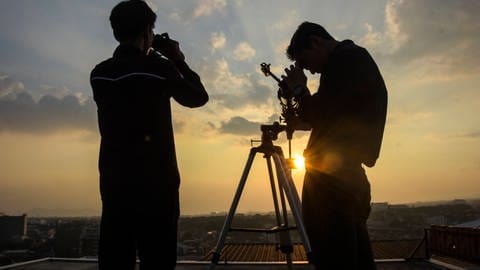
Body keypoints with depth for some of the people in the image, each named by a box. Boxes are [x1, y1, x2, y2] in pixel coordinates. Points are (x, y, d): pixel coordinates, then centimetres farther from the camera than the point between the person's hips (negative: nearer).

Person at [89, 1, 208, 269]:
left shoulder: (99, 74, 5)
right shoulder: (157, 68, -9)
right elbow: (199, 97, 5)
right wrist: (178, 60, 15)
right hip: (156, 180, -5)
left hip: (113, 180, 5)